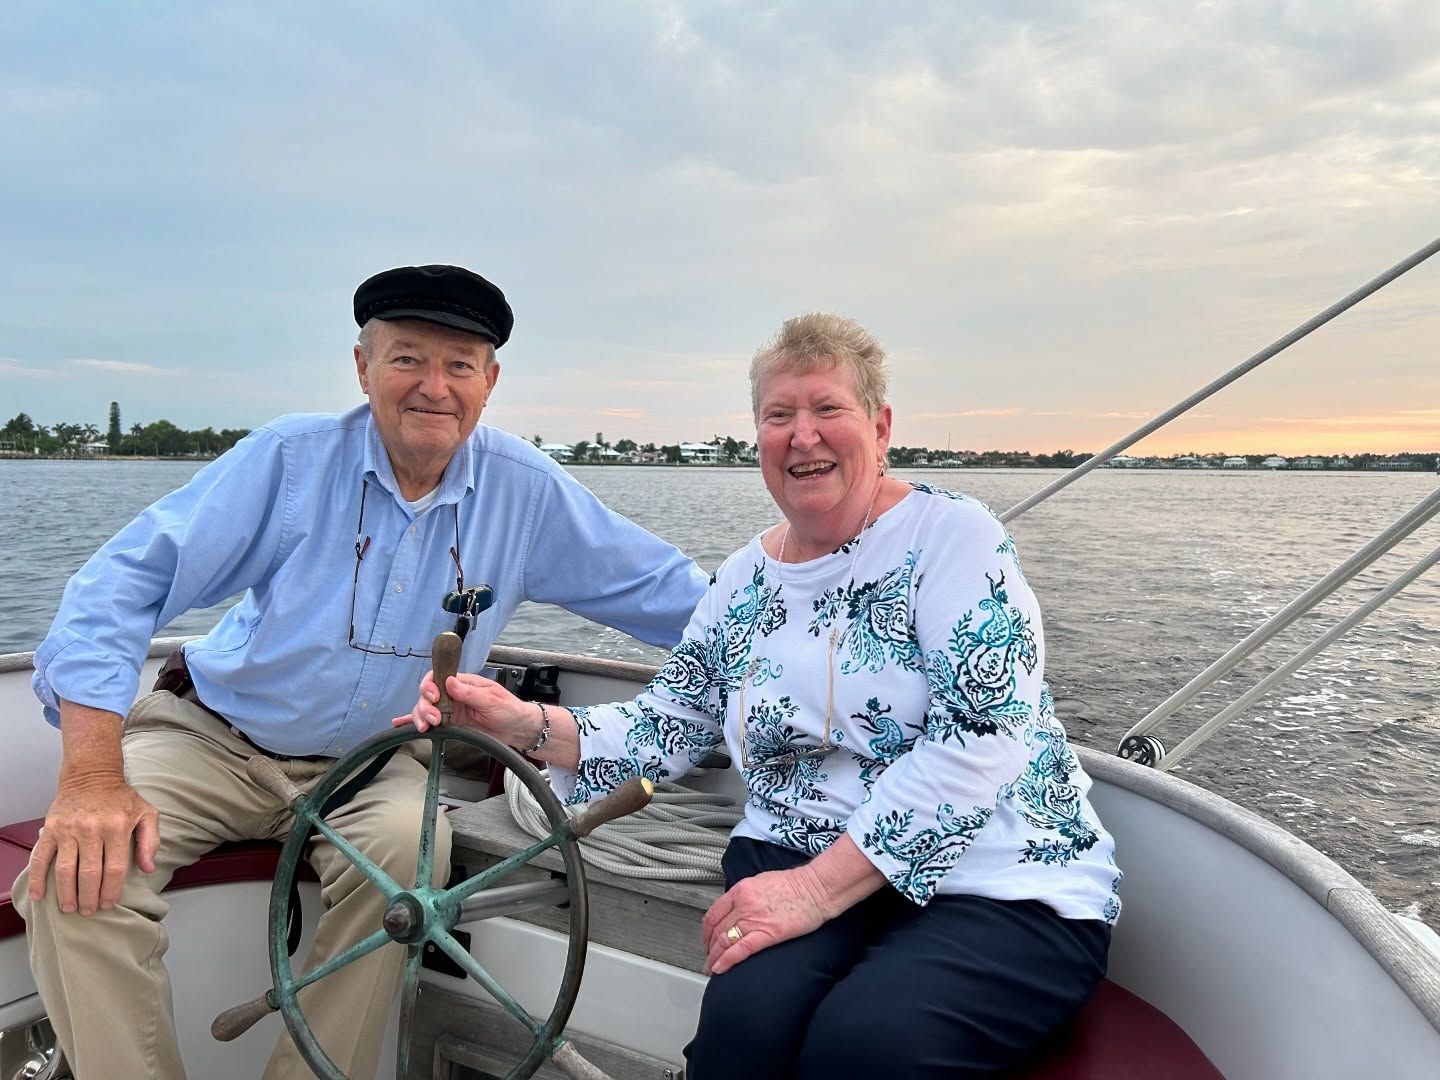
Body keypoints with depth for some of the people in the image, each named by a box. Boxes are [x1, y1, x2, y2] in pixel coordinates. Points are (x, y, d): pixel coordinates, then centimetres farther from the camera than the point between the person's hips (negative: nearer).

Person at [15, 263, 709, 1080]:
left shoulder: (526, 492, -6)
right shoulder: (293, 458, -12)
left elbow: (663, 588, 3)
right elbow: (128, 581, -14)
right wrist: (94, 777, -24)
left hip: (370, 765, 1)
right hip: (212, 738, 0)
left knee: (410, 844, -30)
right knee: (82, 870, -25)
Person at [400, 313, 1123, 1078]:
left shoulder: (951, 534, -8)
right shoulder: (745, 580, 9)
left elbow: (980, 736, -18)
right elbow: (664, 730, 12)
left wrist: (819, 888, -22)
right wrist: (525, 725, -6)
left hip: (1003, 888, -3)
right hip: (798, 866, 4)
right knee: (745, 1018, -27)